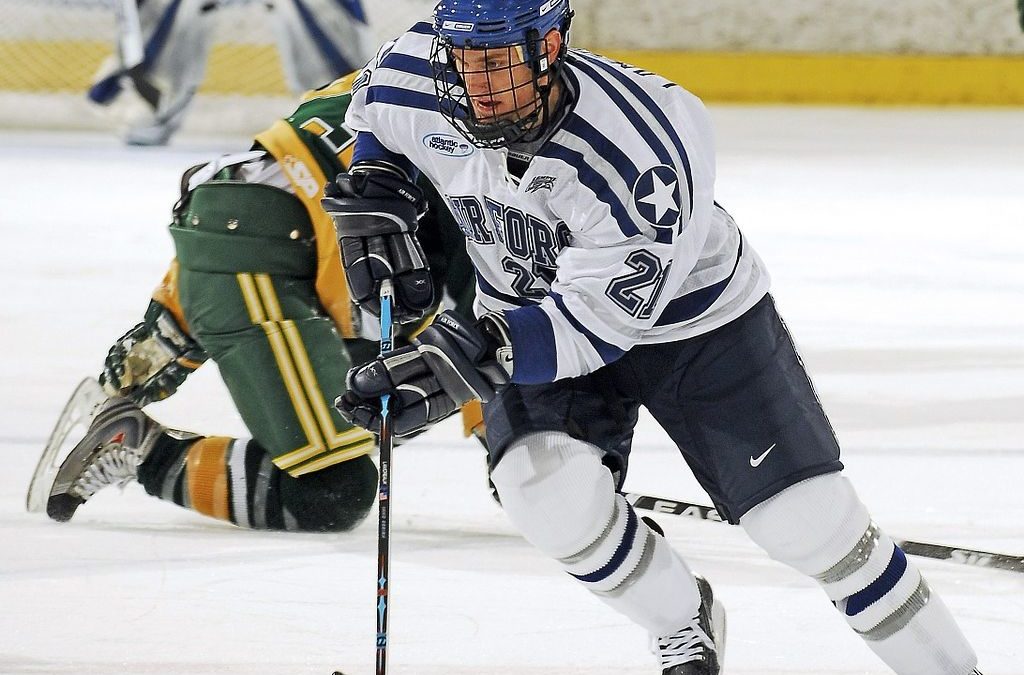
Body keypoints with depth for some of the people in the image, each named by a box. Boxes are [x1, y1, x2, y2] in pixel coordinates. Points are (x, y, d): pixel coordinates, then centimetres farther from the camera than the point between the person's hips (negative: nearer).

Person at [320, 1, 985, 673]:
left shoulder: (638, 154, -38)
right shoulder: (413, 86, -22)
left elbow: (598, 321, -36)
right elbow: (374, 111, 4)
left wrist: (476, 355, -46)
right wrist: (371, 195, -11)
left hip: (690, 312, -4)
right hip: (534, 304, 4)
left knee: (809, 517, -5)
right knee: (553, 494, -21)